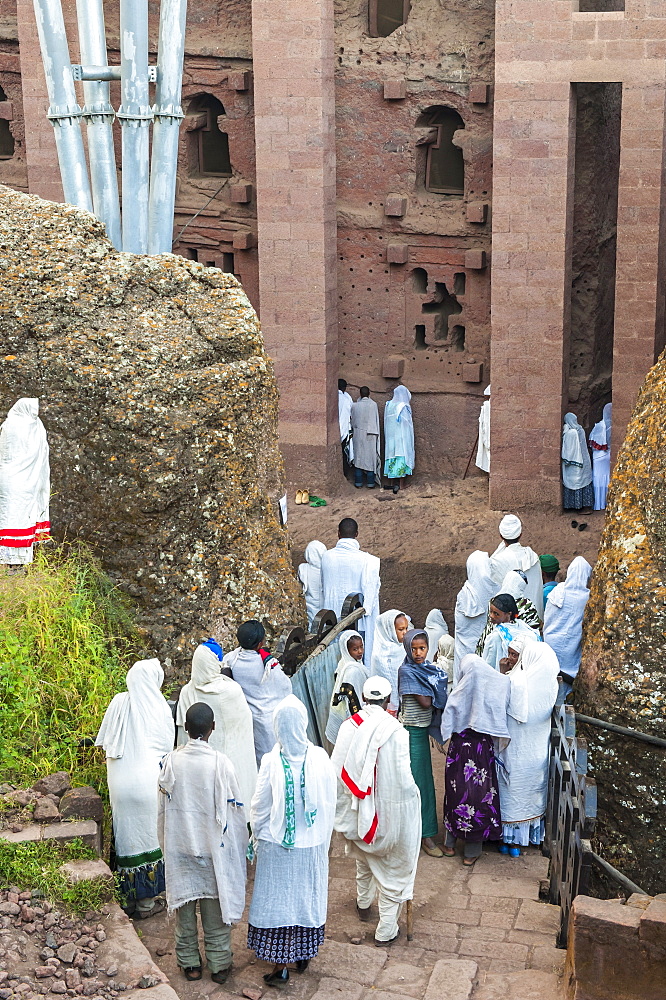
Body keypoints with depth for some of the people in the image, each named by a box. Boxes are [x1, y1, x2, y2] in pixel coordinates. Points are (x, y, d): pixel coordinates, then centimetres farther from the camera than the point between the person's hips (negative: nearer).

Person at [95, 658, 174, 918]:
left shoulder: (118, 703, -1)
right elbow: (166, 749, 1)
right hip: (148, 778, -3)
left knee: (126, 833, 14)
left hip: (121, 780, 3)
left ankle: (128, 898, 24)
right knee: (148, 835, 9)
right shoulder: (160, 708, -6)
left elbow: (105, 743, 6)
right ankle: (146, 901, 18)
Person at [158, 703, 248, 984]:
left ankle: (189, 964, 28)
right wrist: (239, 845, 5)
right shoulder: (221, 763, -18)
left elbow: (163, 810, -2)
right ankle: (219, 965, 24)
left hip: (180, 847, 2)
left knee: (185, 905, 15)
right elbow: (235, 810, -11)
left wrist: (166, 845, 13)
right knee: (216, 907, 13)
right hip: (215, 847, -2)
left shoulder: (171, 762, -12)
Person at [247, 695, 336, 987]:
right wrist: (323, 836, 11)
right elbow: (329, 804, -3)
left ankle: (281, 965, 14)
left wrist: (258, 836, 10)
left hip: (276, 845, -2)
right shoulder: (320, 758, -12)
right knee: (307, 896, 19)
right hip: (312, 844, 2)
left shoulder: (271, 761, -18)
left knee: (277, 899, 9)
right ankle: (304, 954, 34)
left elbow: (260, 807, -8)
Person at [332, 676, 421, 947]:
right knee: (392, 870, 14)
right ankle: (386, 931, 22)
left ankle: (363, 904, 53)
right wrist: (412, 794, -1)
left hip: (357, 810, 4)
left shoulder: (349, 726, -13)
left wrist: (344, 801, 9)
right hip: (389, 811, -4)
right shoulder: (395, 731, -23)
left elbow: (337, 770, -7)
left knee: (364, 858, 31)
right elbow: (403, 779, -21)